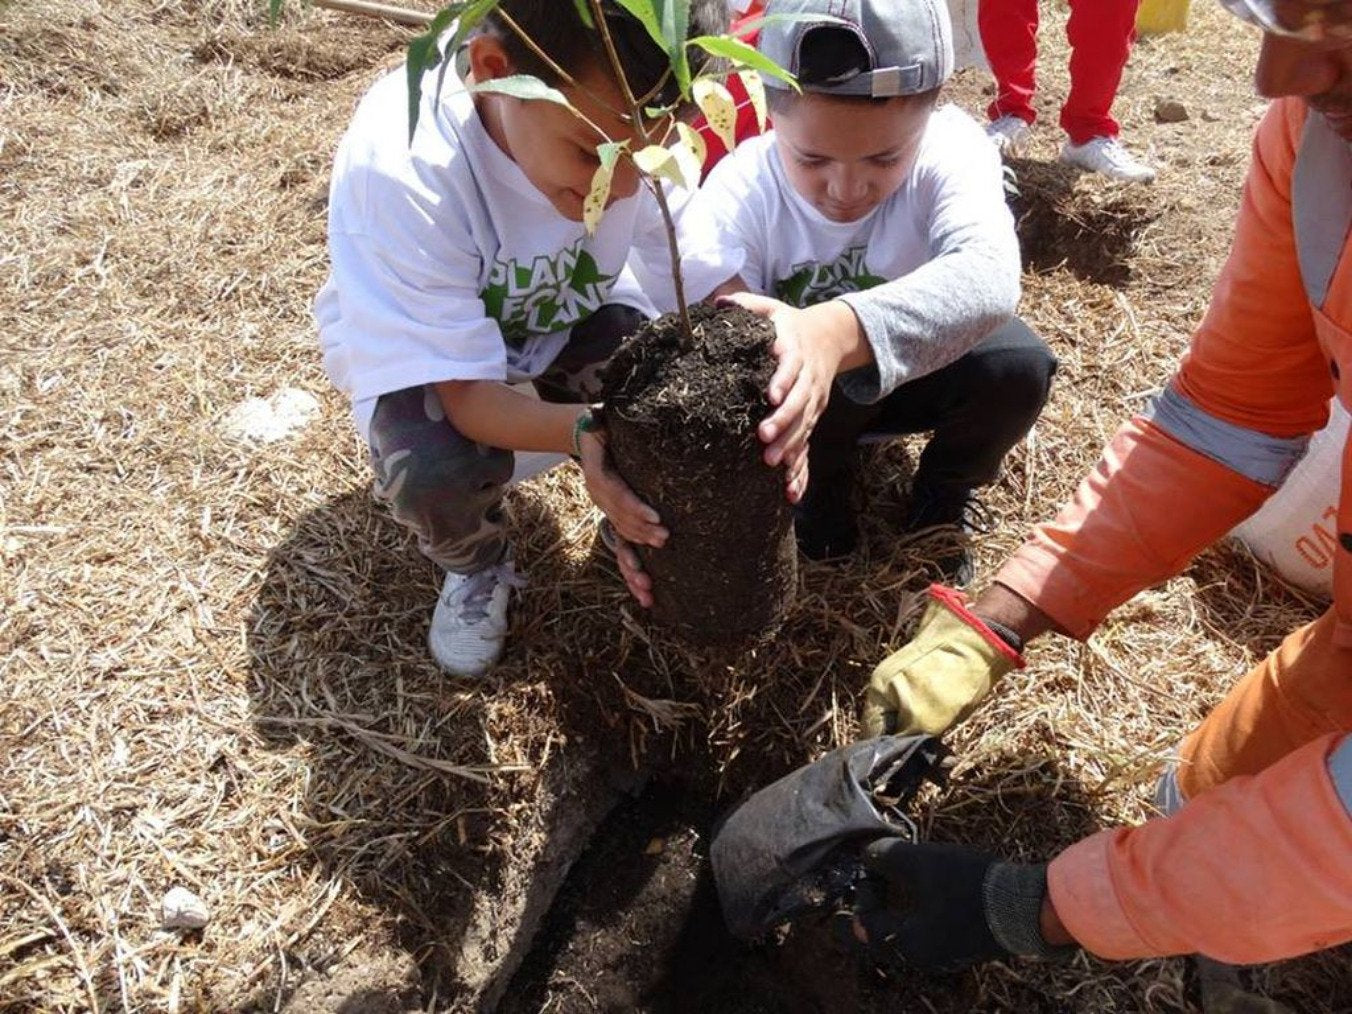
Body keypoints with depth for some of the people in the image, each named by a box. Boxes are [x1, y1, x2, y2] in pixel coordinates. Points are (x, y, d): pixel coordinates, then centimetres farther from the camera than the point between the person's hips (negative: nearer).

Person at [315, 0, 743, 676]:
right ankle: (476, 565, 5)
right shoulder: (399, 165, -36)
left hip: (570, 319, 3)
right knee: (436, 473, -32)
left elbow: (718, 287, -19)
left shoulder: (625, 128, -26)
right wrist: (583, 431, -53)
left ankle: (650, 519, 10)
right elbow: (465, 393, -33)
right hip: (424, 348, -2)